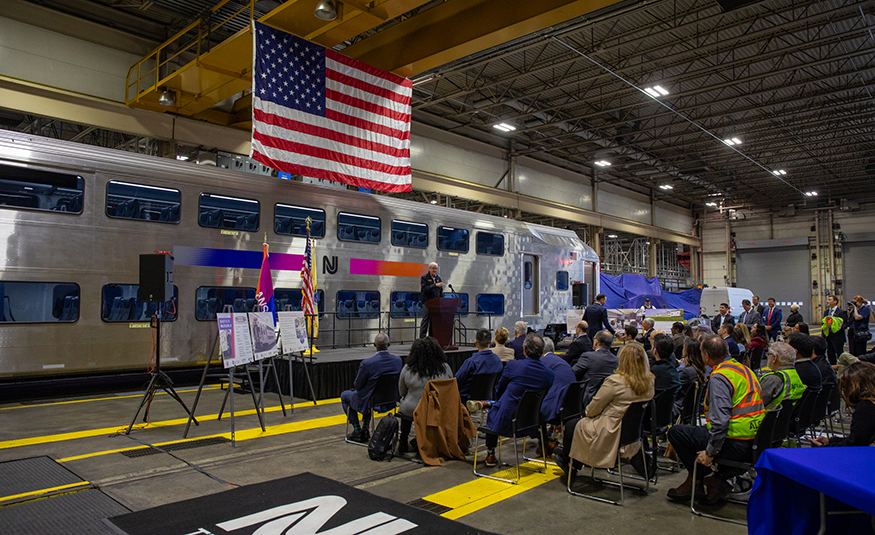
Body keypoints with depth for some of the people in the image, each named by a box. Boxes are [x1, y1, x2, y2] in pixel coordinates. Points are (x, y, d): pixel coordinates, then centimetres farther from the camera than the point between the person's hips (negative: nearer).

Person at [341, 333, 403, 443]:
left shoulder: (367, 363, -29)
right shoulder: (398, 360, -13)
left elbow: (357, 385, -16)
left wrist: (358, 376, 5)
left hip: (371, 401, -5)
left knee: (344, 395, 24)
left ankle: (357, 431, 25)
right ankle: (365, 428, 36)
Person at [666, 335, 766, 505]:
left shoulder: (719, 377, -19)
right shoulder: (744, 369, 12)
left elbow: (720, 419, -27)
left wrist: (710, 452, -16)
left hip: (736, 444, -10)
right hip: (754, 441, 10)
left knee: (675, 432, -3)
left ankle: (711, 481, 6)